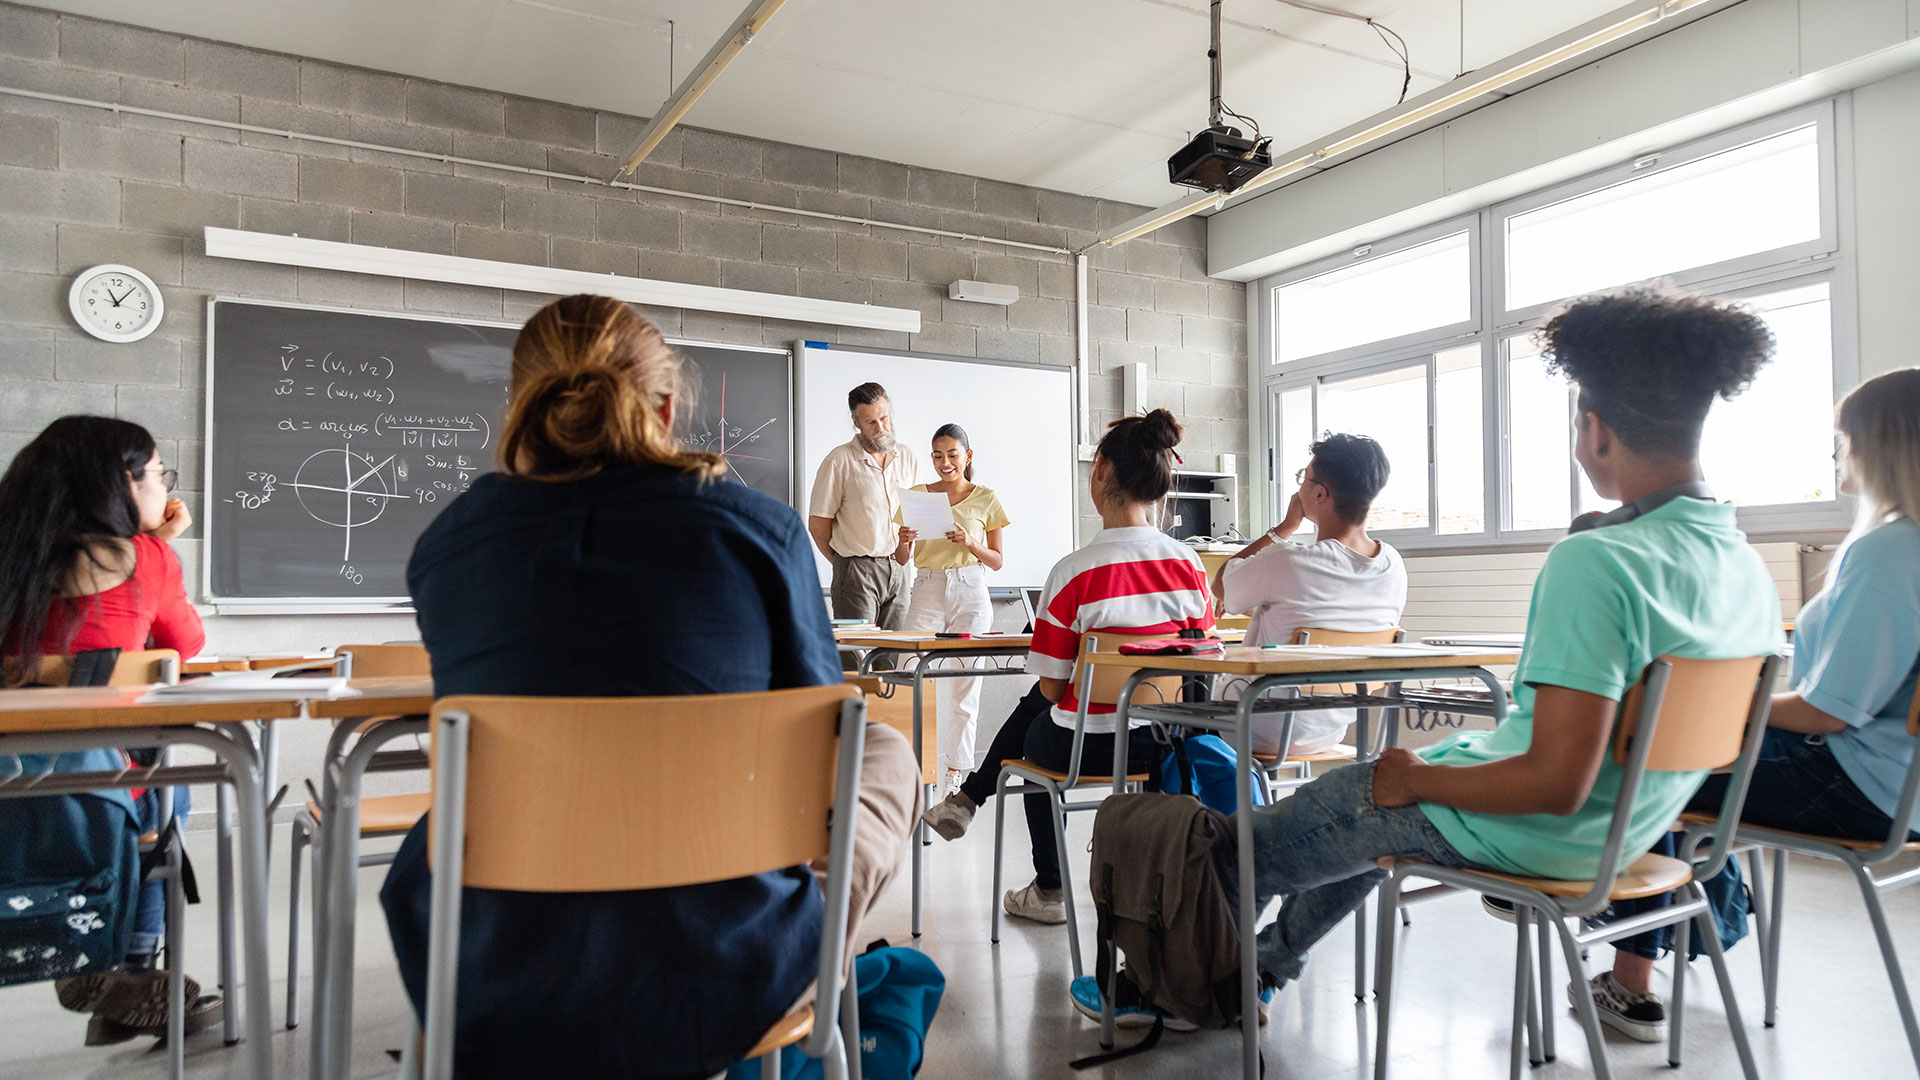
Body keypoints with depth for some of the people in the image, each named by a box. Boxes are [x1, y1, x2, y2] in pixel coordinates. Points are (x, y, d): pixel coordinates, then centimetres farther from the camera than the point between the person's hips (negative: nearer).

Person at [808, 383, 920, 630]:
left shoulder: (907, 457, 11)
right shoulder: (840, 459, -5)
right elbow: (817, 525, -3)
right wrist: (846, 562, 6)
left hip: (898, 571, 5)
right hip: (857, 572, -5)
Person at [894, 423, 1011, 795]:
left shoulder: (986, 499, 5)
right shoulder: (917, 495, 8)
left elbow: (998, 561, 6)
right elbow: (902, 560, 10)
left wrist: (969, 543, -11)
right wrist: (903, 541, -12)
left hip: (969, 592, -1)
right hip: (927, 590, 1)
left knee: (966, 684, 2)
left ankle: (957, 768, 13)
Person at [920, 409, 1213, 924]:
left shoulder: (1073, 572, -20)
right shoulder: (1190, 564, -6)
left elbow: (1054, 687, -12)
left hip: (1088, 748, -5)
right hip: (1167, 742, 5)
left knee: (1035, 732, 32)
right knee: (1036, 702, 29)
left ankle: (1049, 891, 44)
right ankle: (968, 799, 44)